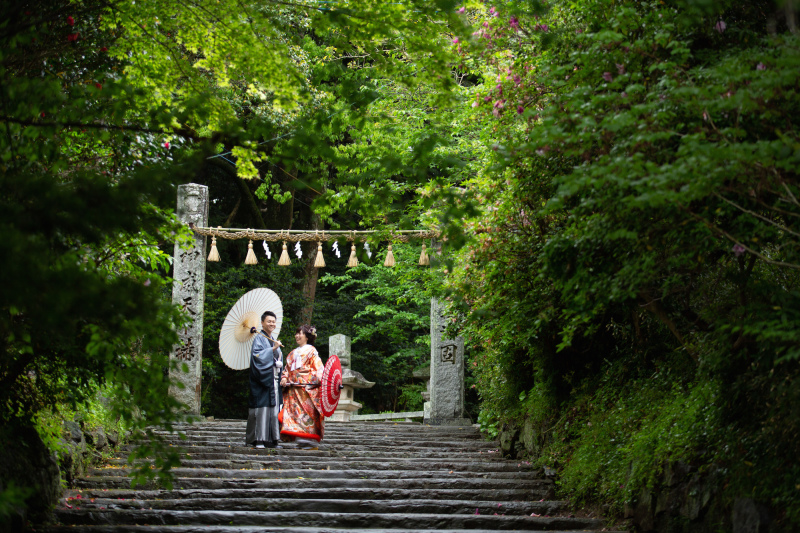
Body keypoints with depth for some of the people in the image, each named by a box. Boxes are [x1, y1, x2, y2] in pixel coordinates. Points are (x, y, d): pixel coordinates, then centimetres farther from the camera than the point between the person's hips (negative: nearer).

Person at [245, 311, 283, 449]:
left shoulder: (274, 340, 21)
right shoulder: (259, 338, -3)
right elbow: (257, 355, -18)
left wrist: (279, 363, 6)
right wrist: (273, 349, -20)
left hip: (273, 379, 8)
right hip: (262, 379, -8)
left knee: (273, 408, 5)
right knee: (262, 407, -11)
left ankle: (271, 439, 7)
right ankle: (259, 439, -11)